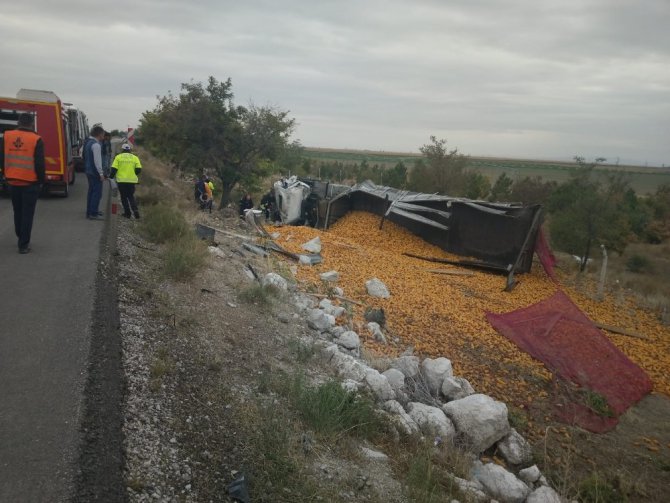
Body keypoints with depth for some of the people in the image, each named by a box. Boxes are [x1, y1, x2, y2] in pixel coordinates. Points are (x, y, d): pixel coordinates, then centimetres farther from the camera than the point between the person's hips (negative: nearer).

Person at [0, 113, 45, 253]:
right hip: (30, 183, -4)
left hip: (13, 181, 4)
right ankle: (24, 245, 5)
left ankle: (21, 239, 32)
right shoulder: (36, 139, -13)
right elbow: (39, 163, -12)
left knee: (17, 212, 20)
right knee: (27, 214, 4)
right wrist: (41, 180, 1)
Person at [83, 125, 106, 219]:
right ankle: (93, 214, -6)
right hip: (95, 172, -10)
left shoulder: (87, 142, 13)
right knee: (97, 193, -6)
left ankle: (90, 211, 25)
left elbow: (84, 156, 20)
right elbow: (97, 161, -21)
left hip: (89, 171, 10)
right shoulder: (96, 145, -18)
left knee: (91, 191, 17)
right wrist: (101, 173, -18)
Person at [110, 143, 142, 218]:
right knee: (131, 196, 12)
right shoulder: (135, 157, 6)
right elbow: (138, 169, -2)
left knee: (124, 197, 10)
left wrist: (111, 176, 10)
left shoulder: (118, 157, 2)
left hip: (121, 180, -1)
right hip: (131, 180, 1)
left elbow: (114, 169, -4)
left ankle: (127, 213, 8)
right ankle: (135, 210, -7)